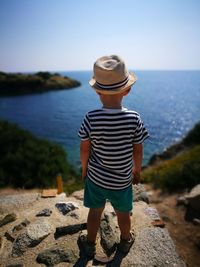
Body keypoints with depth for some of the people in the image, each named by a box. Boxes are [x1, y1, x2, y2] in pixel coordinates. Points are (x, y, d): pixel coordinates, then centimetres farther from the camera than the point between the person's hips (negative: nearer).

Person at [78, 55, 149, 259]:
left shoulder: (90, 119, -22)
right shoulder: (134, 119, -21)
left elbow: (84, 150, -11)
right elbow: (138, 151, -11)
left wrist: (84, 168, 7)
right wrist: (137, 170, 8)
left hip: (95, 177, 0)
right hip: (122, 179, 0)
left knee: (95, 212, 23)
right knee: (123, 213, 25)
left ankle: (90, 245, 46)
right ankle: (125, 242, 52)